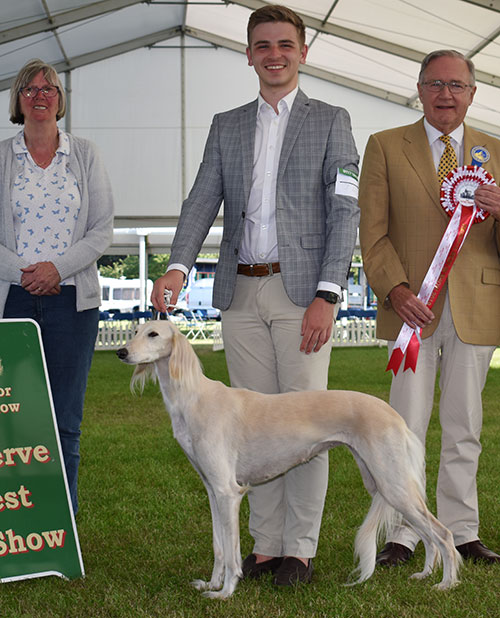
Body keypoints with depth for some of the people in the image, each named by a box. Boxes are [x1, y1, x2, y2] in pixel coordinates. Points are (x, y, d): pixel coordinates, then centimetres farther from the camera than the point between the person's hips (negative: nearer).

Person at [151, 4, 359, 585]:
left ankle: (300, 548, 6)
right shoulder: (226, 126, 16)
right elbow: (202, 201, 5)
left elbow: (344, 212, -3)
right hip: (241, 292, 4)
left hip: (302, 290, -4)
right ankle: (265, 544, 15)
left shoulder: (330, 121, 5)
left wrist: (326, 296, -13)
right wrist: (178, 265, -14)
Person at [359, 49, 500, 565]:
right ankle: (401, 535, 9)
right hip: (412, 308, -2)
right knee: (406, 427, -1)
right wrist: (395, 289, -14)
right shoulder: (385, 147, 6)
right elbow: (372, 232, 0)